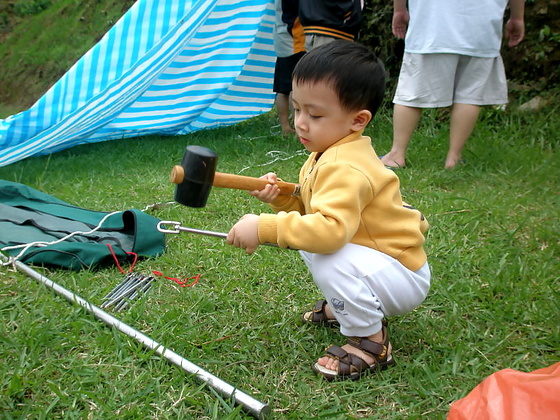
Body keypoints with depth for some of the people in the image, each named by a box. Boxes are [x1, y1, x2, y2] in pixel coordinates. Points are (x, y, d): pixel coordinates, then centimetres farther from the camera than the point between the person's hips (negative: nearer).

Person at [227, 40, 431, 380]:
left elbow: (331, 228, -43)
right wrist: (281, 197, -9)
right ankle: (342, 306, 25)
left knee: (330, 258, -33)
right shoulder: (327, 154, 3)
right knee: (308, 241, 15)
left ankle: (372, 343, -12)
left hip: (405, 278, -10)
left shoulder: (345, 169, -29)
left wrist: (264, 227, -41)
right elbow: (312, 211, 9)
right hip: (383, 260, 10)